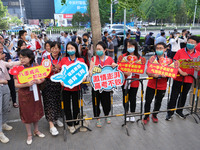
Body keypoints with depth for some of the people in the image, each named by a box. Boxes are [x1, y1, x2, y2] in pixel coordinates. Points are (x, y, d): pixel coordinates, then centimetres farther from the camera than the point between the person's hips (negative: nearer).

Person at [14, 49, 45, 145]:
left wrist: (39, 81, -19)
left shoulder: (36, 66, -5)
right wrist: (27, 84, -27)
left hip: (35, 92, 3)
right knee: (27, 114, 10)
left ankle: (36, 130, 38)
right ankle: (29, 134, 29)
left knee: (36, 112, 15)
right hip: (24, 94, -2)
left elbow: (43, 78, 3)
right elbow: (16, 84, -11)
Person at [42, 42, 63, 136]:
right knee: (49, 103, -4)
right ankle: (51, 125, 0)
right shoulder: (46, 59, -1)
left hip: (58, 83, 3)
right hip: (48, 83, -2)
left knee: (58, 101, 10)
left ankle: (56, 119, 33)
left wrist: (59, 69, -15)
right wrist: (51, 69, -20)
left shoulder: (62, 60, 5)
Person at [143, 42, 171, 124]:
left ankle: (154, 115, 40)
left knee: (158, 102, 16)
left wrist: (166, 75, -23)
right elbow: (147, 72, -7)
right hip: (151, 85, -1)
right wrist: (153, 75, -28)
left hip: (162, 86, 1)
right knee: (148, 101, 4)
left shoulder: (168, 60, -3)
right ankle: (146, 116, 25)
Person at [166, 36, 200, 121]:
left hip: (189, 79, 3)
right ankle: (170, 112, 17)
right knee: (174, 96, 2)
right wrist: (181, 72, -20)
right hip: (178, 78, -3)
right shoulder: (180, 52, -7)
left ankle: (179, 111, 36)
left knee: (184, 95, 17)